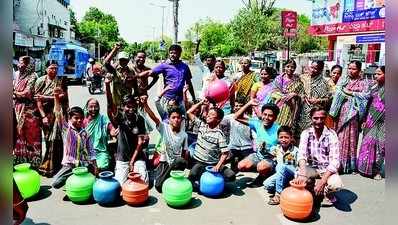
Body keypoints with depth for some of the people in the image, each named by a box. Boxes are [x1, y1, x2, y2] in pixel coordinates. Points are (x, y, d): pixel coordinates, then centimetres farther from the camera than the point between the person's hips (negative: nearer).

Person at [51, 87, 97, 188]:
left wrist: (95, 166, 0)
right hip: (69, 164, -2)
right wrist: (56, 97, -32)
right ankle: (71, 177, 13)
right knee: (56, 183, -15)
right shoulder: (66, 128, -3)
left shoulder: (85, 133, 5)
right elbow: (58, 114, -18)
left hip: (84, 164, 2)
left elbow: (91, 151, 7)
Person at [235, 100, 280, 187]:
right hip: (257, 155, 5)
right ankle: (262, 172, 9)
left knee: (261, 167, -35)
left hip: (271, 159, -5)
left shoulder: (278, 130, -20)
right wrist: (249, 104, -19)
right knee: (241, 166, -16)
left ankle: (261, 178, 1)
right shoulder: (257, 123, -9)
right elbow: (237, 117, -10)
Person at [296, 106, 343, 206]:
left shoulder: (331, 135, -16)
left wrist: (322, 181, -32)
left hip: (327, 169, -2)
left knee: (336, 184, -32)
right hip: (312, 168, 2)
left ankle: (327, 193, 6)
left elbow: (334, 161, -22)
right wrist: (302, 173, -40)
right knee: (298, 175, -29)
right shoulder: (306, 133, -9)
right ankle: (313, 190, 5)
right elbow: (301, 154, -21)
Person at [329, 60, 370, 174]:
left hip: (352, 113, -3)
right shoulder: (343, 80, 16)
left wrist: (351, 93, -10)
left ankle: (348, 164, 4)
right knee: (338, 136, 1)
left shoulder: (363, 82, 7)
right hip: (340, 112, 3)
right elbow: (336, 94, 11)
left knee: (349, 137, -3)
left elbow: (366, 95, -7)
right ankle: (337, 163, 8)